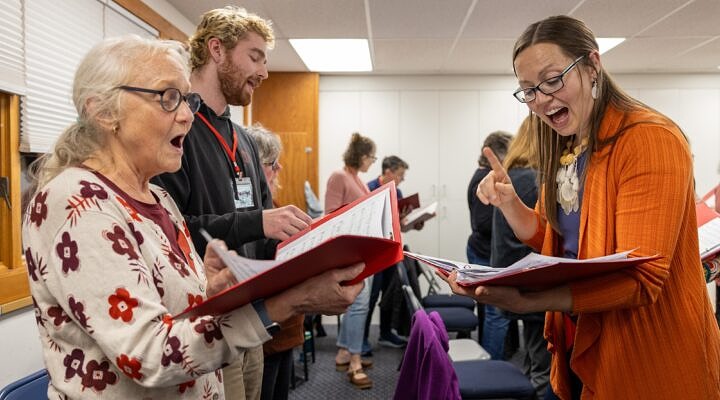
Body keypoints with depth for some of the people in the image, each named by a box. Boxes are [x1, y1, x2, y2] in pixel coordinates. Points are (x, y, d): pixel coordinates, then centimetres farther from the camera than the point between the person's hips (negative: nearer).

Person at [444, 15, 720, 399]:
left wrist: (528, 301, -38)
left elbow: (640, 279, -26)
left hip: (648, 361, -7)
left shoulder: (649, 140, -20)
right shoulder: (564, 148, 5)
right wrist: (508, 203, -7)